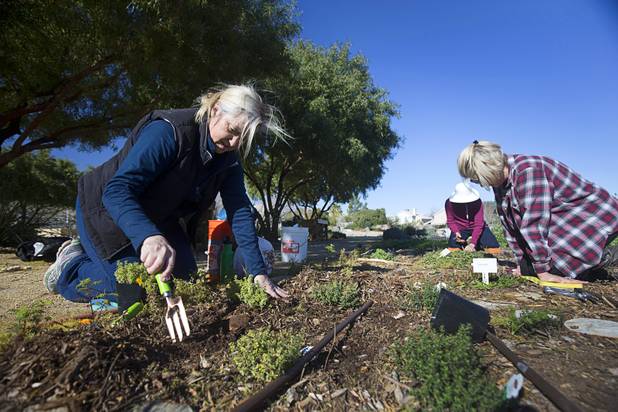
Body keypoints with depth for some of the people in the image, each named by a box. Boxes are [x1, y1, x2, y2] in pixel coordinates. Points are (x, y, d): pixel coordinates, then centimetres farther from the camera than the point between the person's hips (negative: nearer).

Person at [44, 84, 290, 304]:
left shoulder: (229, 158, -11)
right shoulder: (169, 131, -32)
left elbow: (240, 211, -16)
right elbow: (116, 190, -38)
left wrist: (258, 272, -22)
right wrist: (148, 237, -58)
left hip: (158, 218, 7)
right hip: (108, 209, -6)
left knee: (184, 284, 4)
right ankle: (70, 266, 15)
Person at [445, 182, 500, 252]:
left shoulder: (477, 201, -21)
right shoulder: (449, 203, -17)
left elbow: (478, 224, -25)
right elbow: (450, 221, -8)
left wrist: (472, 243, -34)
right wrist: (456, 232, -30)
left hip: (476, 228, 0)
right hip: (460, 229, 0)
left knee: (494, 246, -16)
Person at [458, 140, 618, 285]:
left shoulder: (527, 171, -30)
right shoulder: (501, 179, -3)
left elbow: (534, 222, -31)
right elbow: (509, 222, 1)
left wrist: (543, 270, -28)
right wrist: (523, 264, 3)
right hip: (564, 219, 8)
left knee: (554, 268, -22)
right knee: (529, 267, -3)